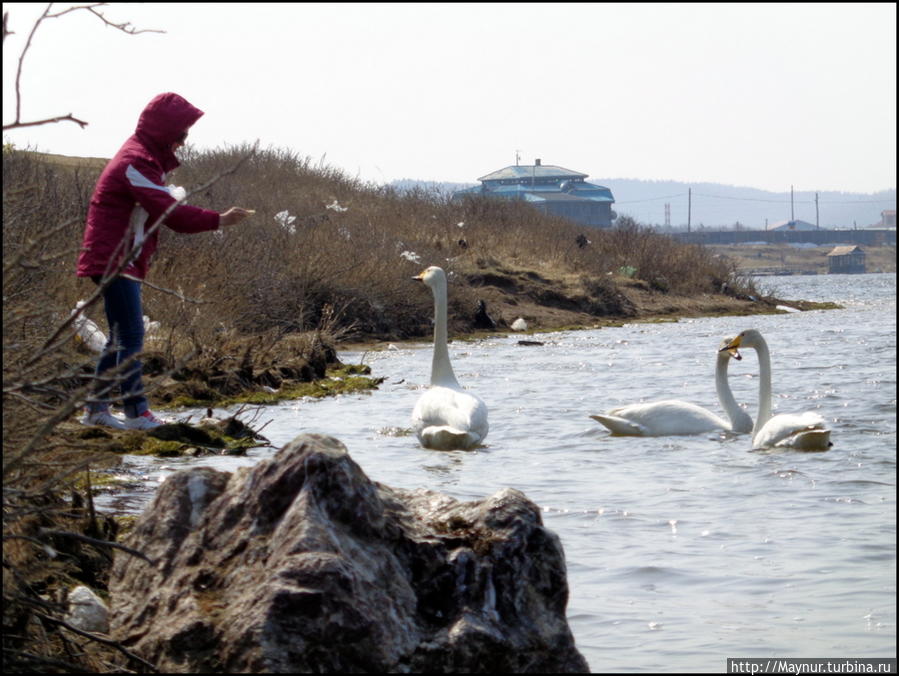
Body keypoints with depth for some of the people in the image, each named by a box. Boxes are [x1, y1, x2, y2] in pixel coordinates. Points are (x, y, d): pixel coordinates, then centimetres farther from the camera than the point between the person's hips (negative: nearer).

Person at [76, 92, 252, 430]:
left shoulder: (143, 157, 17)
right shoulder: (137, 162, -18)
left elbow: (163, 209, 14)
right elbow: (170, 212, -23)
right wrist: (219, 220, -21)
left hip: (120, 261, 11)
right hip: (114, 260, -11)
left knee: (120, 337, 14)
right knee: (131, 336, -11)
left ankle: (96, 408, 19)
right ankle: (137, 412, -12)